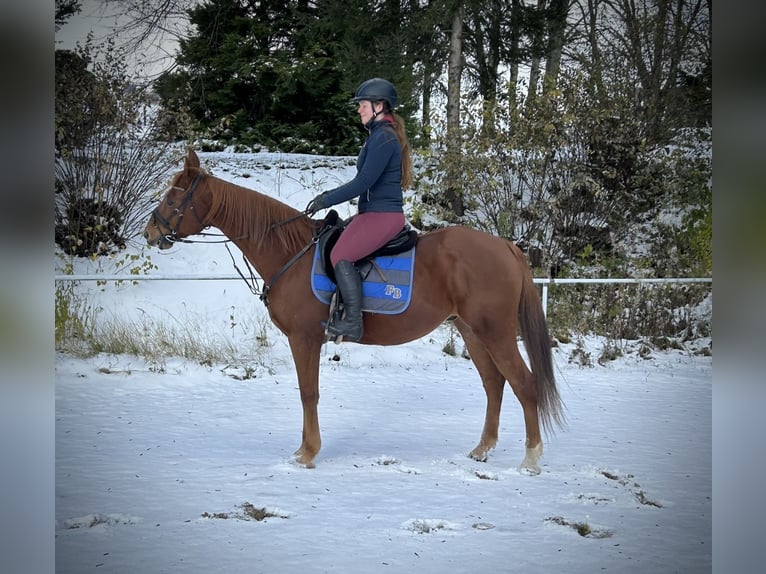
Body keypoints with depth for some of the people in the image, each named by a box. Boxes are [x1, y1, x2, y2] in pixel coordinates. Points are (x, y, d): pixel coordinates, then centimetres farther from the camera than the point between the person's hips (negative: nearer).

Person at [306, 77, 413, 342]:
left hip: (382, 215, -12)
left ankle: (352, 322, -21)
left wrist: (327, 200, -15)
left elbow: (364, 181, -20)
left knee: (341, 255, -22)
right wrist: (331, 195, 17)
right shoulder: (381, 134, 18)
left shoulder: (383, 137, -15)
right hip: (374, 213, 12)